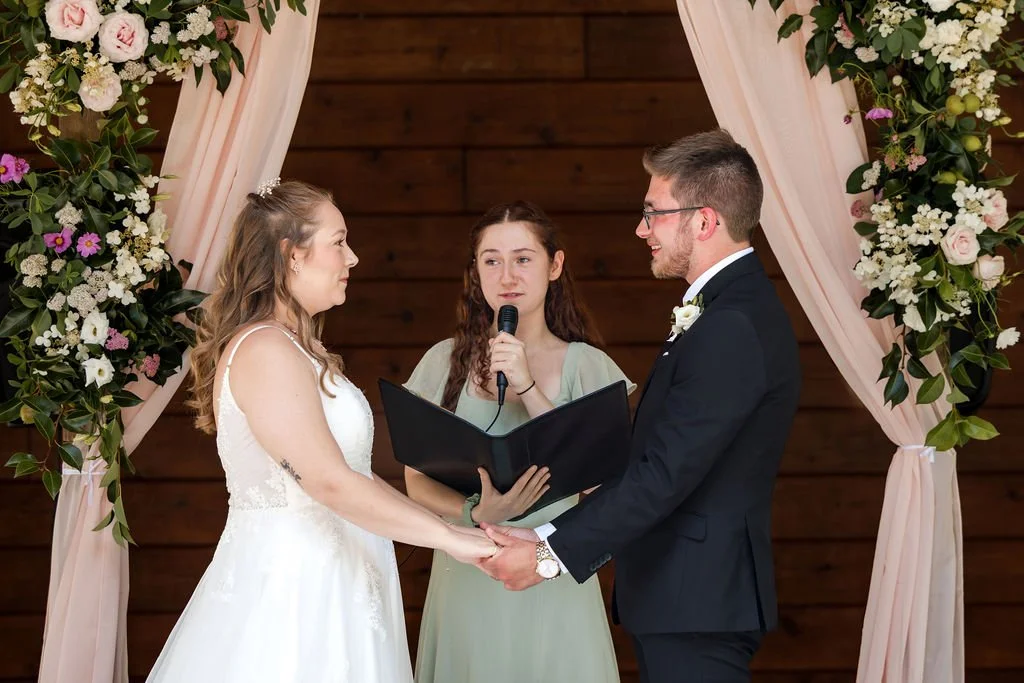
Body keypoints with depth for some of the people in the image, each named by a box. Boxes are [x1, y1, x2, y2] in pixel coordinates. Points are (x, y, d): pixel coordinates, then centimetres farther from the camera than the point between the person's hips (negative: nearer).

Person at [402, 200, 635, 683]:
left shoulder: (585, 365, -2)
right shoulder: (446, 362, 2)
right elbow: (417, 478, 2)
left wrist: (527, 387, -17)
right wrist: (476, 513, -17)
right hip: (466, 575, 1)